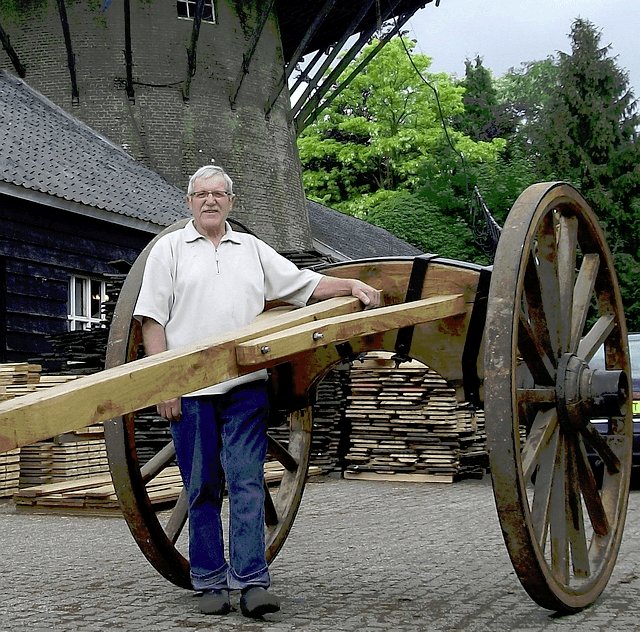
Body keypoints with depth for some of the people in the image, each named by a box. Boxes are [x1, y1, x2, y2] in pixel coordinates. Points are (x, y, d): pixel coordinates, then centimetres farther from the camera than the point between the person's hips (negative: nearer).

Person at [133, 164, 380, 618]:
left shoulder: (252, 249, 17)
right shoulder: (169, 249, 9)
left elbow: (304, 284, 18)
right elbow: (152, 320, 3)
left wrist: (352, 286, 1)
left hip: (246, 385, 2)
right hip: (190, 389, -1)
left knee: (247, 483, -5)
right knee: (202, 489, 4)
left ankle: (252, 582, -5)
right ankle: (210, 584, 12)